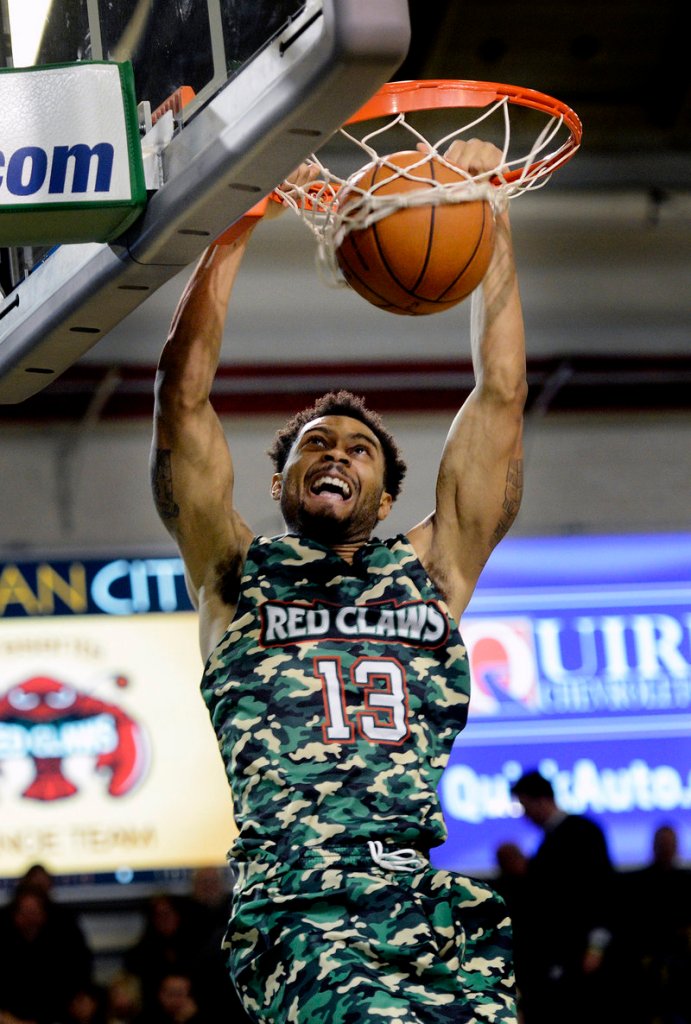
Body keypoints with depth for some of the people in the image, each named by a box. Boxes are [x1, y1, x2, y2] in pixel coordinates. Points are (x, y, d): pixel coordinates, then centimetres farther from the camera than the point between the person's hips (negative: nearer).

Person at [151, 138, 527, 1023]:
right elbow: (184, 390, 11)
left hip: (451, 910, 4)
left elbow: (501, 394, 20)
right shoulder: (237, 576, 19)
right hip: (303, 911, -3)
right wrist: (241, 212, 9)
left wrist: (488, 214, 18)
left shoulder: (433, 568, 23)